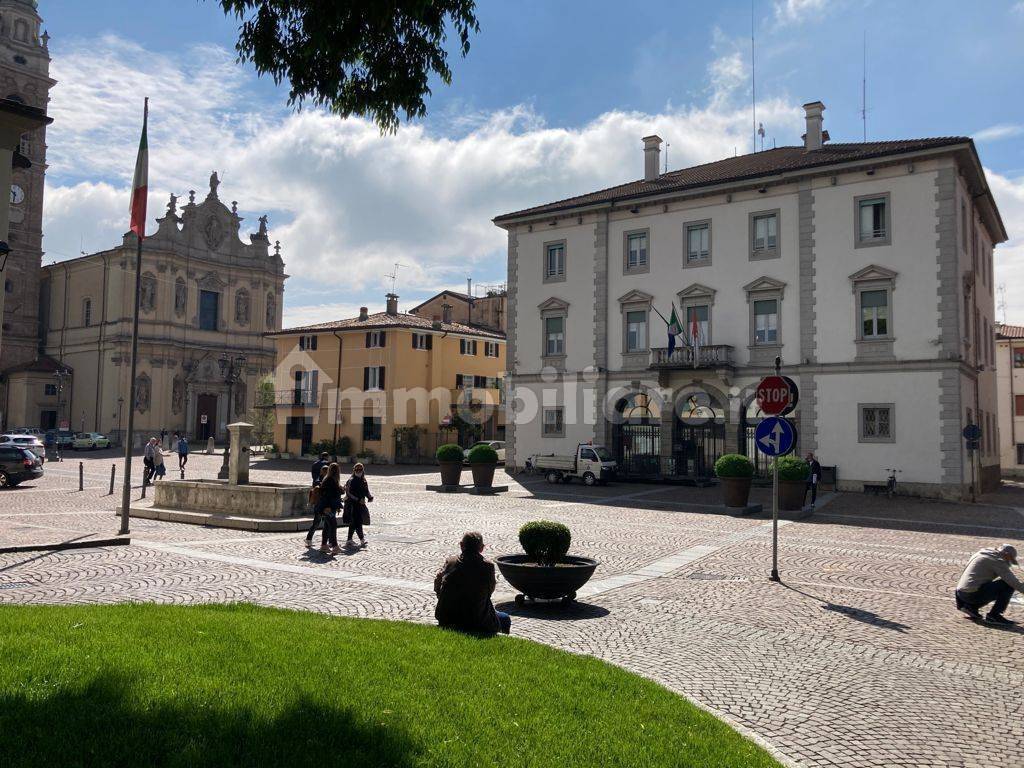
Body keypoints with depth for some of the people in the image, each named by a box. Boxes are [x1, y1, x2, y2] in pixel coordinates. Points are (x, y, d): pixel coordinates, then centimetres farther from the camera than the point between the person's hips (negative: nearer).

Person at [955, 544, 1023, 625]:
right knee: (1009, 585, -3)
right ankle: (993, 615, -3)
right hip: (973, 594, -9)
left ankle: (971, 606, 14)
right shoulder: (997, 560, -8)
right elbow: (1013, 581, -11)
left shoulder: (982, 553, 19)